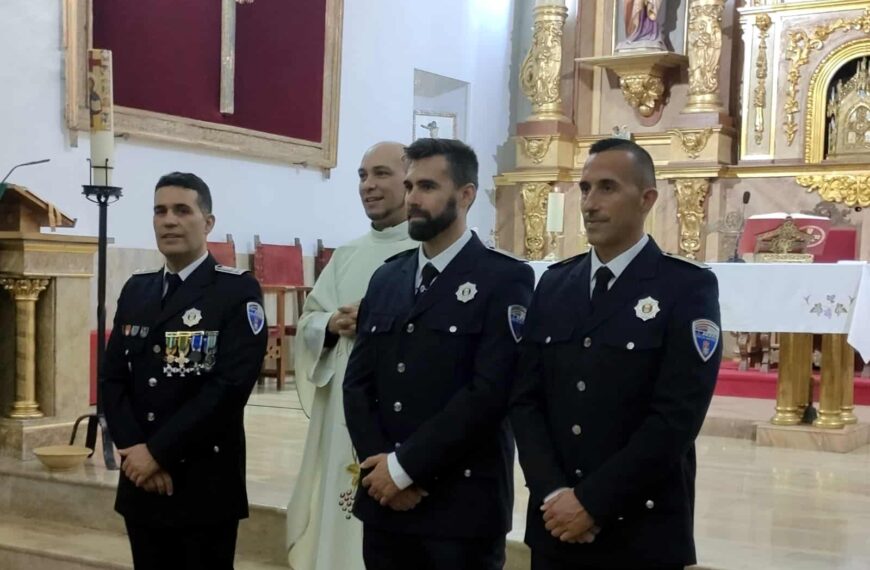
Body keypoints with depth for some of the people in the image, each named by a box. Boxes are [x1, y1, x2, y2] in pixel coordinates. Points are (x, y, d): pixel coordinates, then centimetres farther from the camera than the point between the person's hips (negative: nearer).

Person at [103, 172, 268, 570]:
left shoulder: (238, 291, -7)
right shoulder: (135, 291, 11)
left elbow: (231, 386, -16)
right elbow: (113, 379, 7)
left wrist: (158, 451, -15)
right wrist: (134, 449, -9)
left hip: (206, 484, -5)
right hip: (140, 481, 5)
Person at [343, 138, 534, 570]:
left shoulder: (505, 279, -7)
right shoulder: (387, 278, 11)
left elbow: (489, 392, -16)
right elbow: (357, 382, 7)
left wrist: (404, 466, -14)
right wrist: (379, 463, -8)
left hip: (463, 505, -5)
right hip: (385, 501, 5)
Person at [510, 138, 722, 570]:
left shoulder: (688, 287, -7)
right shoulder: (553, 285, 7)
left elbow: (676, 418, -15)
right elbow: (525, 399, 2)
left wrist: (592, 502, -15)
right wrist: (554, 494, -10)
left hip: (642, 532, -4)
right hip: (556, 523, 4)